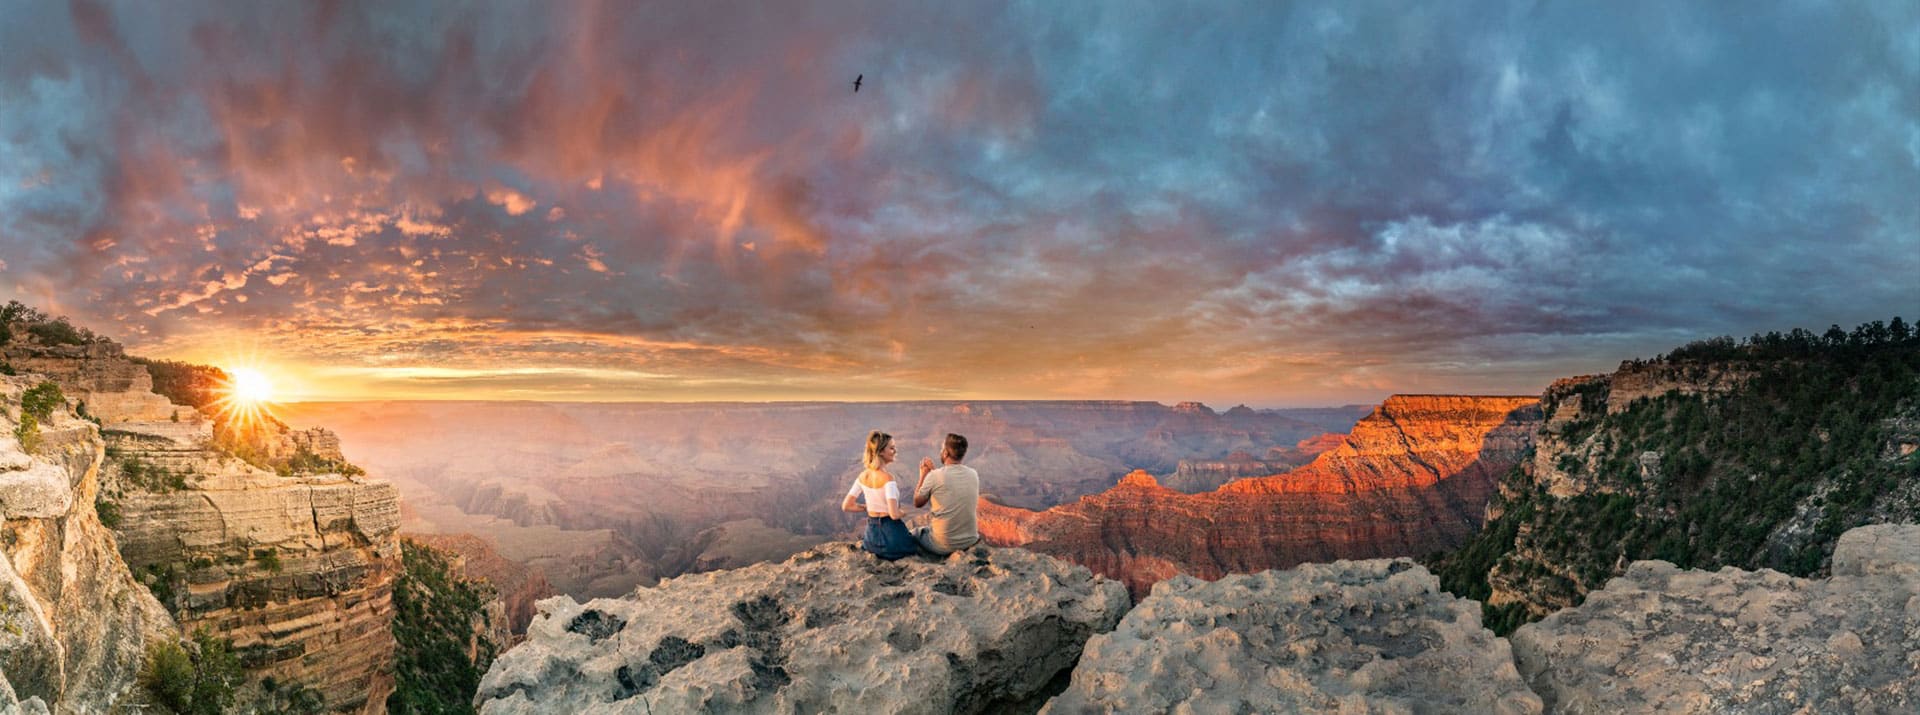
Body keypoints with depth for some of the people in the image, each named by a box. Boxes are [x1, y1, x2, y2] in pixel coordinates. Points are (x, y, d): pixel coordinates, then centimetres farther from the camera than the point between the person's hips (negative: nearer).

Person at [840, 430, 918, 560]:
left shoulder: (863, 476, 0)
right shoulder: (887, 478, -22)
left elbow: (846, 506, 4)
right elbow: (894, 514, -27)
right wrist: (903, 512, -4)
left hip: (871, 534, 6)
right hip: (890, 533, -6)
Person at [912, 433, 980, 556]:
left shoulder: (935, 476, -15)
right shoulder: (973, 475, -1)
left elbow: (917, 502, 2)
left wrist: (923, 476, 13)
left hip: (944, 546, -5)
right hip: (971, 541, 5)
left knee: (914, 533, 25)